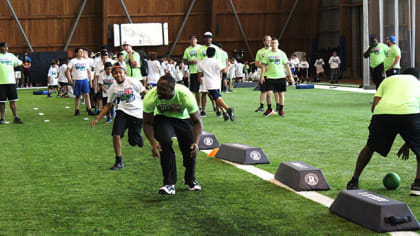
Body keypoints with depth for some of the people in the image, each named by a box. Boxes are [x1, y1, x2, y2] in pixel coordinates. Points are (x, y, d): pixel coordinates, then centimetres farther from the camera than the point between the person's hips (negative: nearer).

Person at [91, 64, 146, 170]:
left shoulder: (133, 82, -11)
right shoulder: (113, 88, 0)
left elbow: (145, 93, 1)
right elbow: (108, 105, 8)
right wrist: (97, 119, 3)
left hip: (137, 113, -2)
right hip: (122, 111, 2)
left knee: (133, 142, 2)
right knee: (116, 134, -18)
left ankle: (138, 137, 41)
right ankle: (119, 161, -3)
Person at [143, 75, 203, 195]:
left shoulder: (185, 95, -34)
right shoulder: (151, 96, -31)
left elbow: (197, 122, -26)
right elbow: (147, 123, -19)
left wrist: (196, 142, -42)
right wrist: (153, 143, -35)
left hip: (183, 119, 1)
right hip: (162, 118, -1)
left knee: (191, 149, -6)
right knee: (165, 142, -27)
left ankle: (190, 179, 26)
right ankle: (169, 184, -18)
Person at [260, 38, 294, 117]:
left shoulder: (282, 54, 5)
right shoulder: (267, 54, 4)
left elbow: (287, 65, 5)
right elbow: (264, 65, 4)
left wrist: (290, 76, 1)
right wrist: (262, 76, -6)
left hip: (281, 76, 1)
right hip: (270, 76, -1)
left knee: (281, 93, 1)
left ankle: (281, 109, 12)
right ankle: (269, 109, 9)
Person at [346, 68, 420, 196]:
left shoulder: (389, 80, 34)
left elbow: (374, 106, 18)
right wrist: (407, 145, 37)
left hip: (382, 112, 2)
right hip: (409, 112, -2)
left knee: (370, 147, 26)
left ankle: (353, 181, 32)